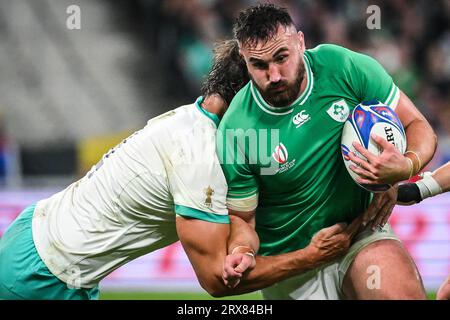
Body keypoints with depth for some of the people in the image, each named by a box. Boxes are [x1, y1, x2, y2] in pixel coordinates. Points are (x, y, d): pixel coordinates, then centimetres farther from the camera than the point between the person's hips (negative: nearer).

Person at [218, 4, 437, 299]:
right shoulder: (236, 131, -16)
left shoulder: (345, 68, -13)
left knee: (406, 293, -28)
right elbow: (242, 220, -5)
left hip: (361, 232, -1)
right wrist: (240, 253, -28)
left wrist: (406, 167, -26)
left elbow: (419, 128, -4)